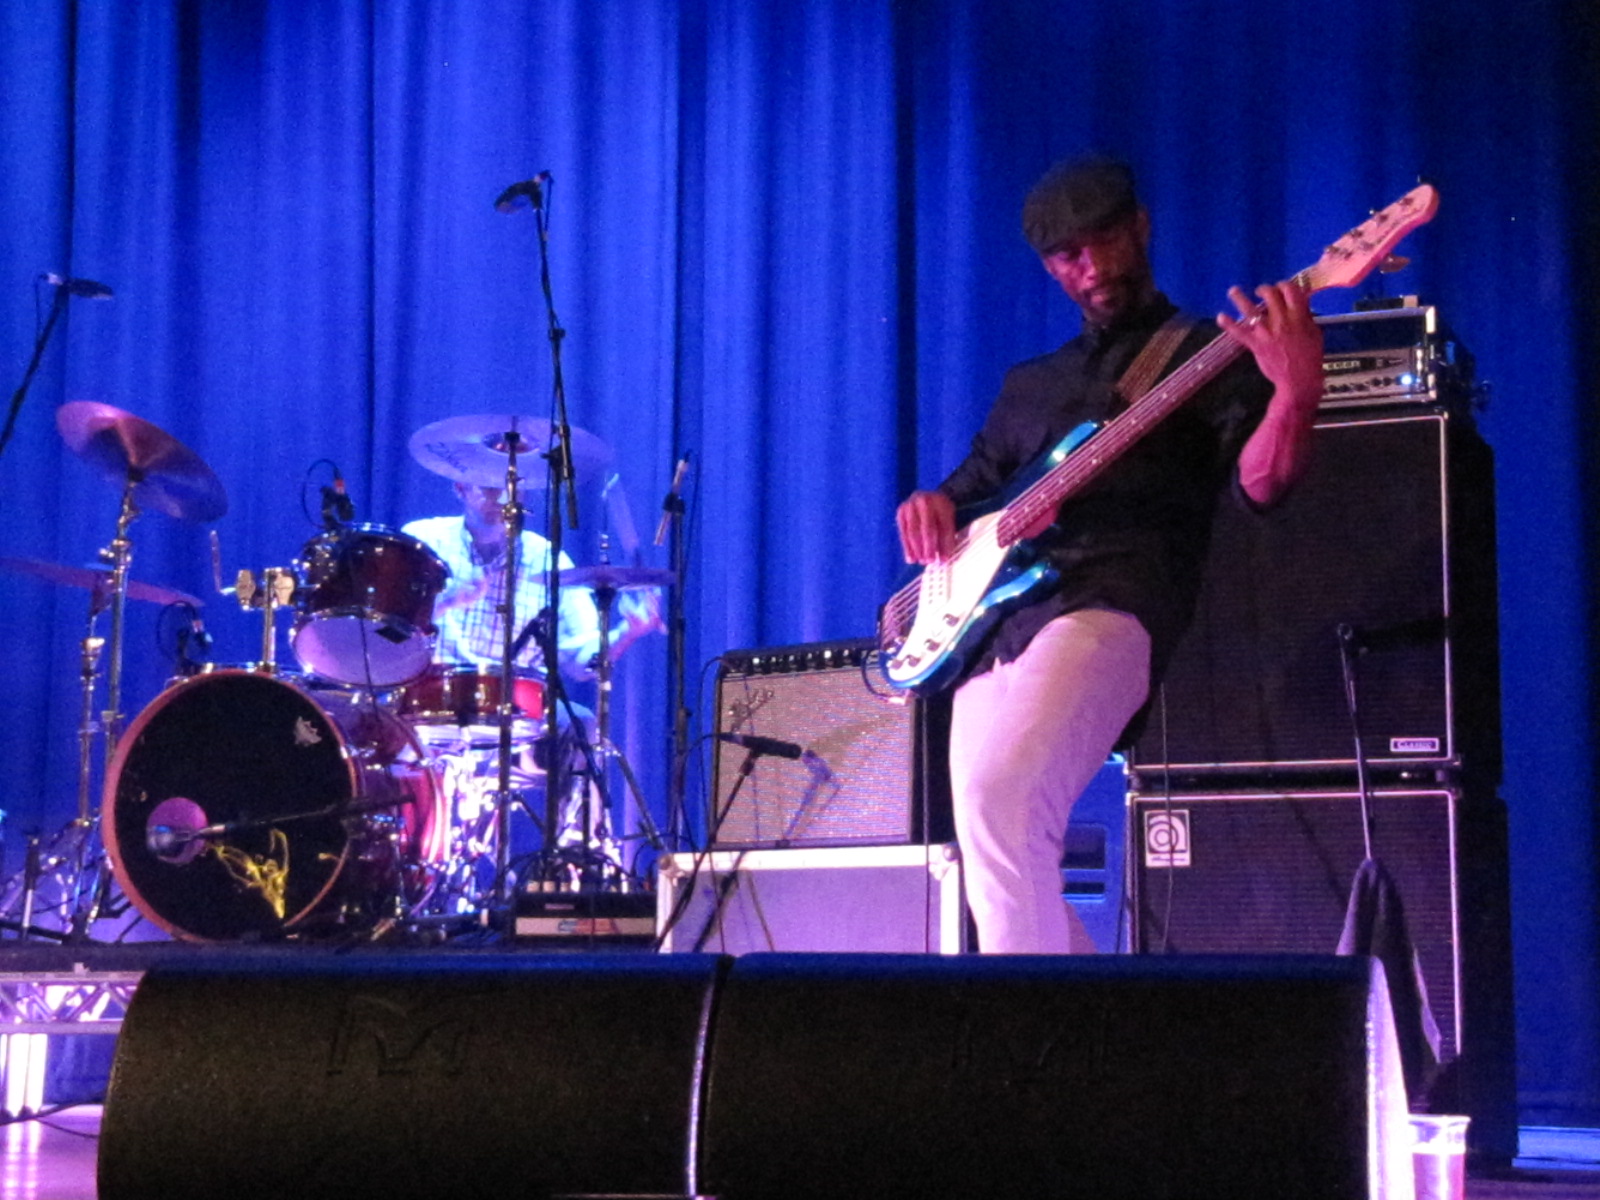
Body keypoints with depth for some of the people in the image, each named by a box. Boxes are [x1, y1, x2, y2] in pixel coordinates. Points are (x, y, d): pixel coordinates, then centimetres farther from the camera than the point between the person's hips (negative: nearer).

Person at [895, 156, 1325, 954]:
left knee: (998, 792, -31)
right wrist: (931, 506, 9)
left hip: (1111, 598, -7)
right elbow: (973, 485, 34)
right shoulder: (1031, 384, 30)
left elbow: (1258, 482, -5)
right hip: (998, 616, 7)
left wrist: (1296, 394, -26)